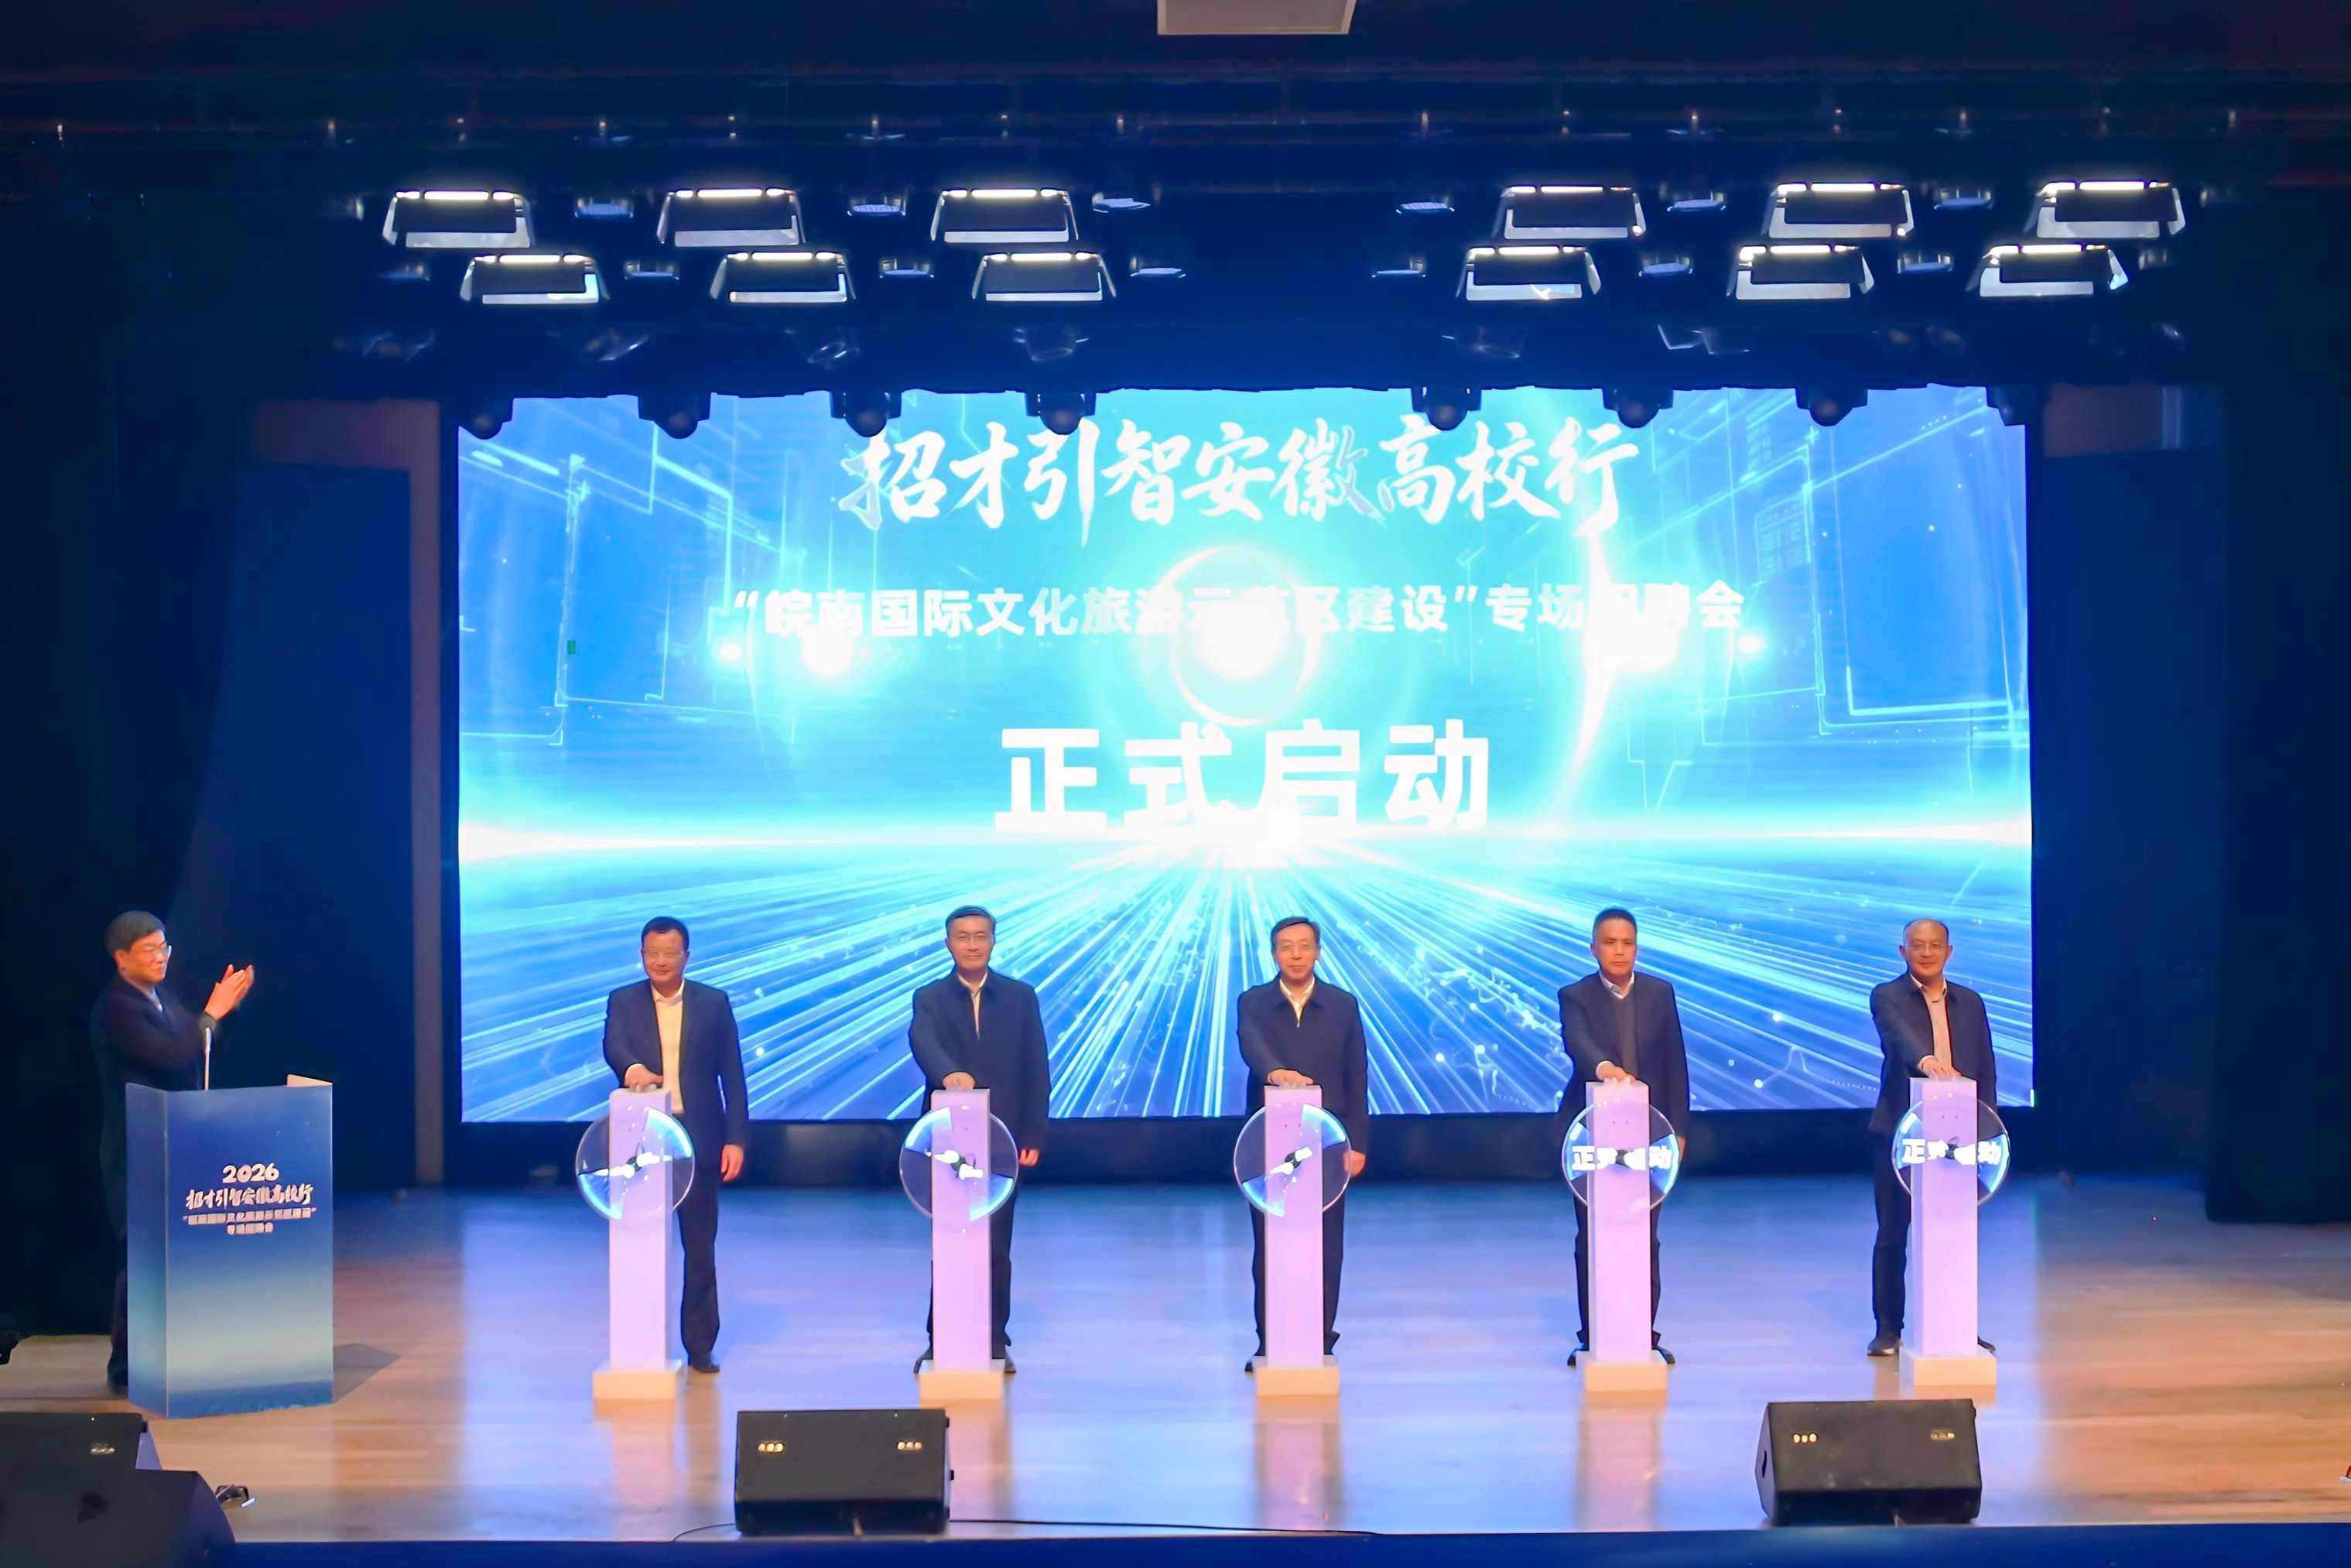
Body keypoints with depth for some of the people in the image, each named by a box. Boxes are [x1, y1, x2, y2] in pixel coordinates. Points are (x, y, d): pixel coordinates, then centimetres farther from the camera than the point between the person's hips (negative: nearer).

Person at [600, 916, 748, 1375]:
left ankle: (700, 1346, 11)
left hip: (697, 1137, 0)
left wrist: (736, 1139, -4)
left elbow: (732, 1075, 4)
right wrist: (631, 1068, -38)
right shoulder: (622, 1002, 5)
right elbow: (613, 1046, -15)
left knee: (700, 1246, 4)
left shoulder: (713, 1003, 5)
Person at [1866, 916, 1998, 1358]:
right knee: (1893, 1233, 2)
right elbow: (1900, 1037, -25)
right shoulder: (1887, 998, -3)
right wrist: (1925, 1059, -46)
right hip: (1899, 1134, -3)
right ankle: (1888, 1329, 11)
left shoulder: (1970, 1003, 11)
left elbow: (1986, 1071, 12)